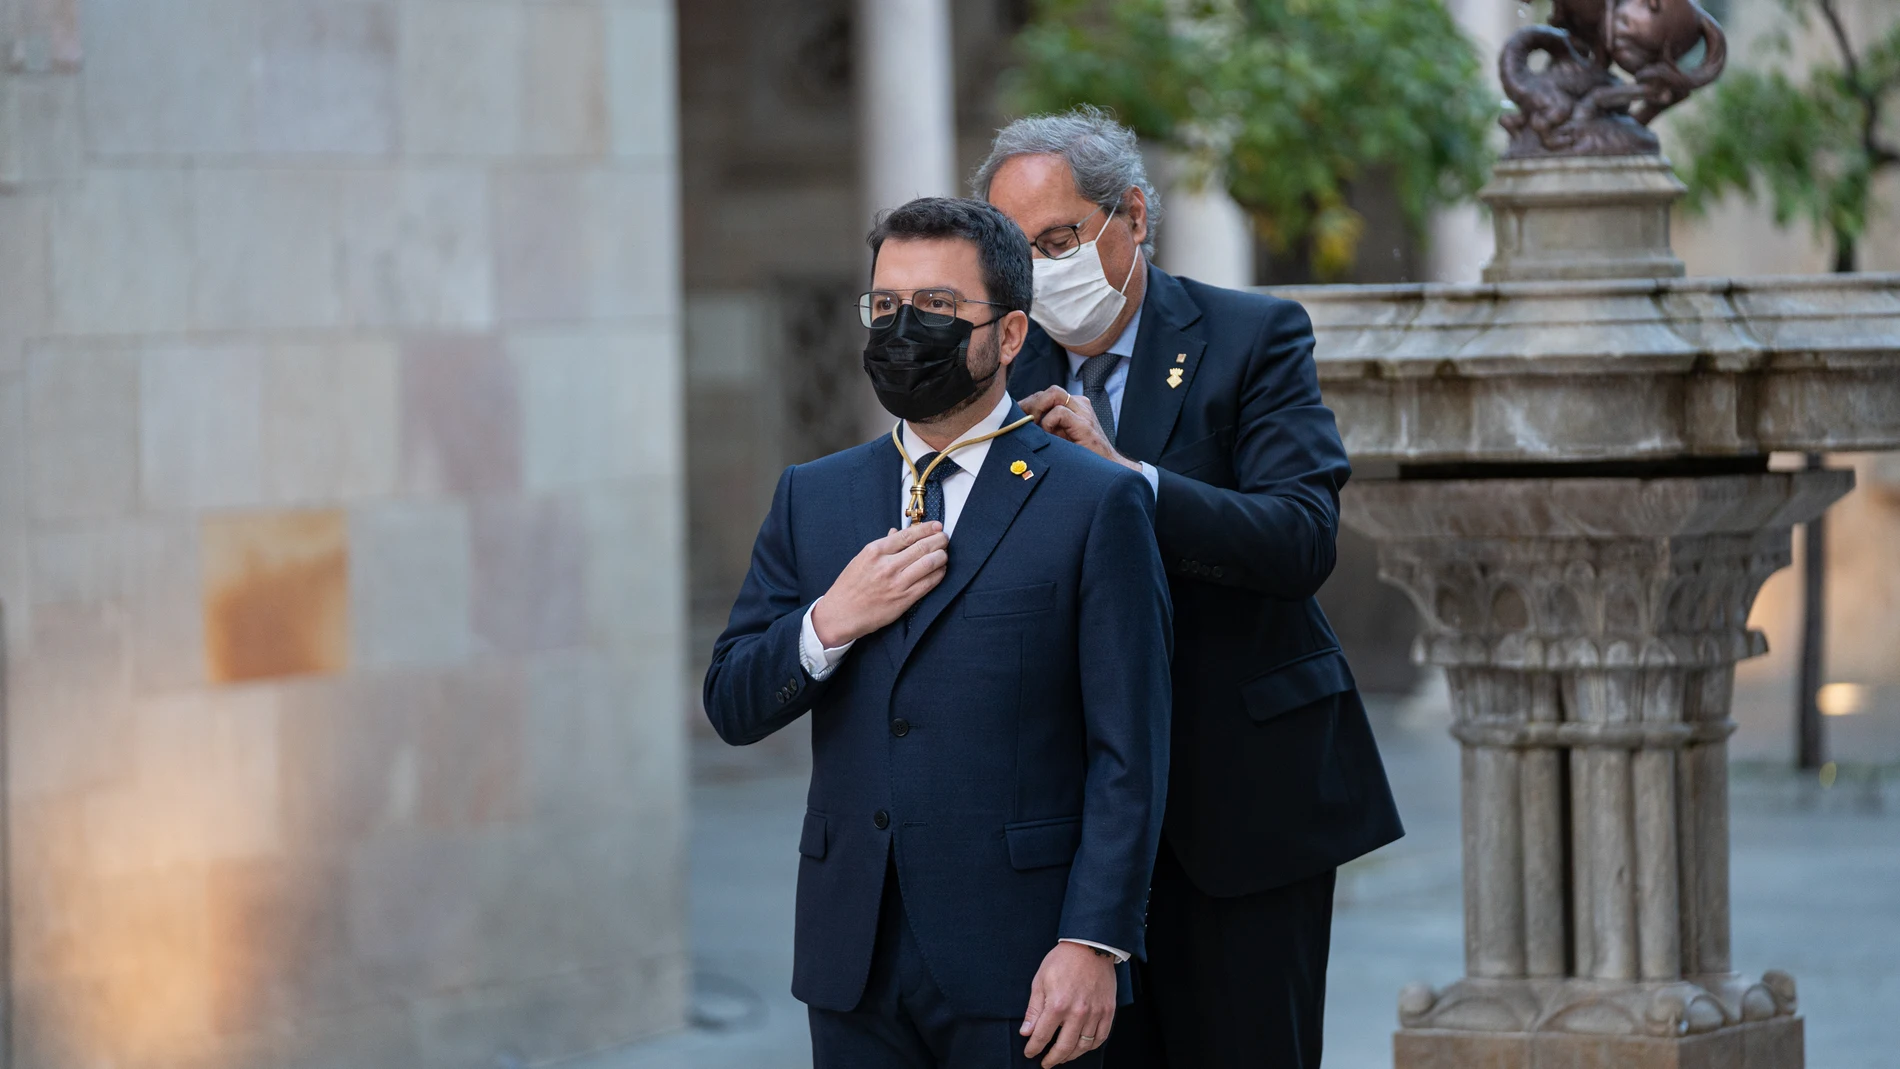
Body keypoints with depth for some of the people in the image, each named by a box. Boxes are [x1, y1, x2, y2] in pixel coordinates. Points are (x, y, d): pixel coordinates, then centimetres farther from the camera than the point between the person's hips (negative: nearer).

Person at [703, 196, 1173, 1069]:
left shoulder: (1096, 504, -2)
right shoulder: (812, 498, 13)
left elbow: (1128, 753, -6)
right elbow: (732, 708, 9)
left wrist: (1094, 941, -14)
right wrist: (831, 622, -9)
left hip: (1017, 964, -4)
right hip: (855, 963, 4)